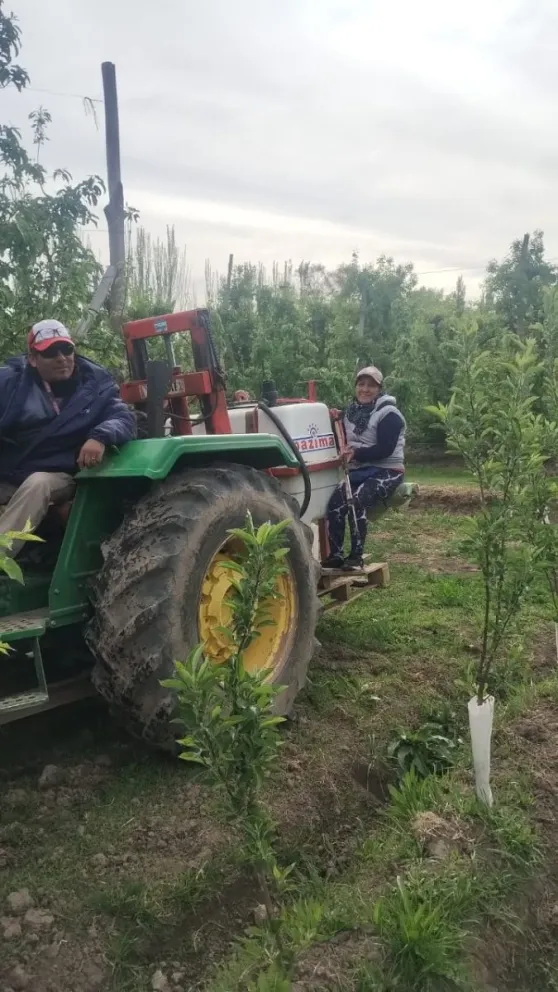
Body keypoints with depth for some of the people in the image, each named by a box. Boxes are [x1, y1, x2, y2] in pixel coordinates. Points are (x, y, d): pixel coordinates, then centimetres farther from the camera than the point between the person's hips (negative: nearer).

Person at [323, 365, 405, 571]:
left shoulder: (388, 414, -10)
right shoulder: (352, 411, 12)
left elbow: (385, 449, -20)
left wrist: (356, 453, -23)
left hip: (386, 471, -6)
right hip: (359, 470, 6)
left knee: (357, 501, -30)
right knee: (335, 501, -19)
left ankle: (356, 556, -21)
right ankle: (335, 554, -12)